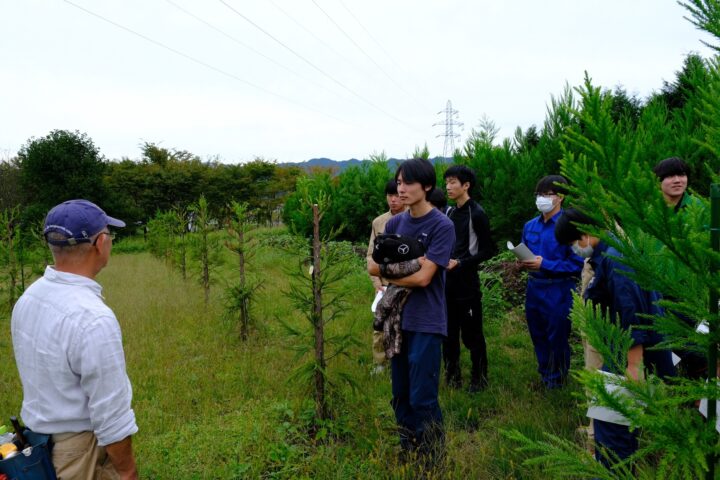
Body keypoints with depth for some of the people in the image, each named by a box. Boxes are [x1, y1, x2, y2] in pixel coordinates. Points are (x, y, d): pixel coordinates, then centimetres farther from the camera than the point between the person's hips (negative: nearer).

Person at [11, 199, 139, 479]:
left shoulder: (27, 298, -3)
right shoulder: (93, 319, -30)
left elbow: (37, 376, 8)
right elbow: (111, 415, -24)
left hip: (40, 436, 8)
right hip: (82, 451, -8)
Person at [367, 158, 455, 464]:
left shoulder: (442, 226, -12)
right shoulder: (395, 223, 8)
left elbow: (423, 277, -17)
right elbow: (372, 267, 5)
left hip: (425, 323, -6)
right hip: (398, 319, 6)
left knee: (422, 400, 0)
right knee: (400, 397, 15)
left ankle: (432, 461, 18)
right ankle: (407, 454, 31)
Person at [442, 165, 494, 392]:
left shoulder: (477, 214, -11)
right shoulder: (449, 212, 10)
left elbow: (487, 251, -11)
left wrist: (460, 263, -18)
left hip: (467, 283, -7)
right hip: (447, 282, 7)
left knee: (472, 333, 3)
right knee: (448, 332, 13)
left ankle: (479, 378, 19)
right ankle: (452, 376, 27)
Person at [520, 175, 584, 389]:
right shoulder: (530, 226, 9)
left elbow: (577, 263, -16)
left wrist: (545, 265, -20)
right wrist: (523, 262, -3)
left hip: (558, 290, -6)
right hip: (534, 288, 6)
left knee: (557, 338, 5)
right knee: (538, 336, 17)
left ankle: (556, 382, 25)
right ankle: (544, 376, 36)